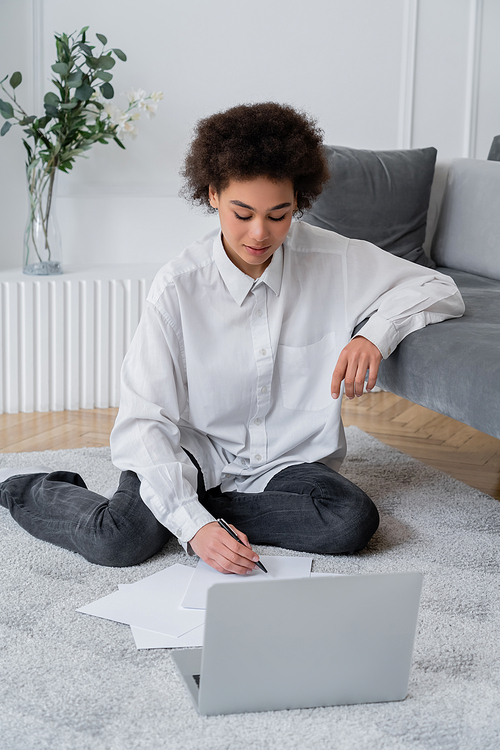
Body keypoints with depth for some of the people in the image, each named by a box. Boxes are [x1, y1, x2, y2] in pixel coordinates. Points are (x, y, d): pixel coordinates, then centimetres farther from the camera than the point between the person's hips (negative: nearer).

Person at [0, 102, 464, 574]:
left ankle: (212, 507, -10)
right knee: (121, 542, -27)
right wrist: (192, 524, -33)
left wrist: (376, 333, -20)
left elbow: (437, 289, 2)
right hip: (194, 452, -2)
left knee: (353, 522, -28)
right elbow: (144, 421, -19)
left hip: (286, 460, 2)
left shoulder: (332, 261, -9)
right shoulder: (179, 286, -16)